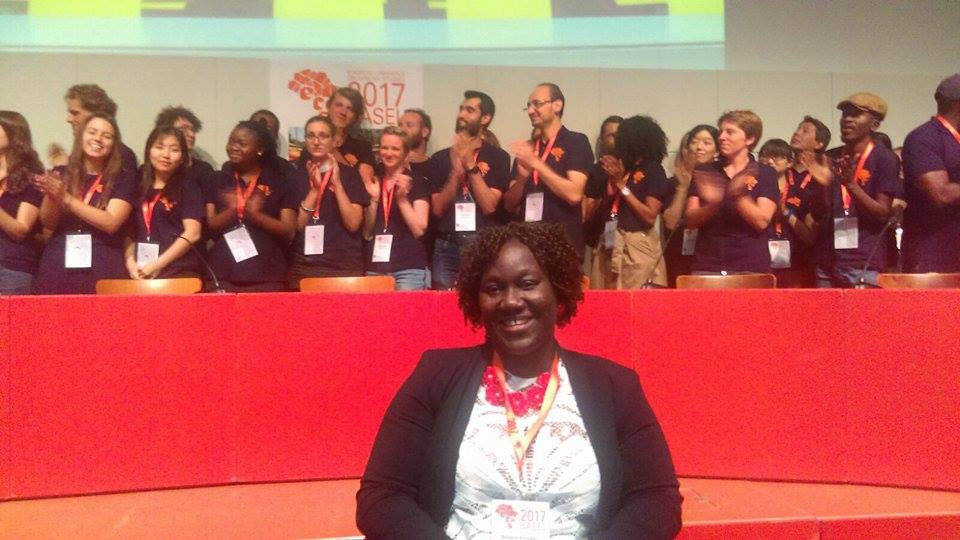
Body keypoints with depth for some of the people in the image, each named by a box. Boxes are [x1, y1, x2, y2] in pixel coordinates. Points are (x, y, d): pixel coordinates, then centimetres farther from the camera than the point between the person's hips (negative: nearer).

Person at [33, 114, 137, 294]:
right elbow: (48, 224, 8)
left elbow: (111, 223, -8)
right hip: (57, 267, 3)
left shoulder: (123, 178, 4)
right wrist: (51, 197, -12)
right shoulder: (62, 174, 12)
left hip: (103, 270, -2)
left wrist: (66, 199, -14)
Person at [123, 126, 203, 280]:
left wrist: (156, 265, -9)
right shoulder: (138, 185, 16)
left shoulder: (187, 187, 5)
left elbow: (192, 233, -5)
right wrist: (130, 262, -4)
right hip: (140, 272, 3)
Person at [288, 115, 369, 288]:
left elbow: (353, 224, -6)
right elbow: (296, 226, -1)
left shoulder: (349, 174, 4)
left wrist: (336, 183, -11)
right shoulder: (297, 175, 8)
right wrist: (315, 188, -10)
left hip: (344, 266, -1)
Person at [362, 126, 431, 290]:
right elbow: (367, 233, 10)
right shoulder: (374, 183, 14)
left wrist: (402, 198, -13)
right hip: (375, 268, 4)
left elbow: (419, 230, -6)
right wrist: (374, 199, -2)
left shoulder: (418, 183, 2)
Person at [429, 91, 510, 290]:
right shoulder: (441, 158, 9)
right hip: (446, 247, 2)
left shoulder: (498, 157, 2)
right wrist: (456, 171, -10)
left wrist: (470, 165, -12)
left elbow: (489, 206, -8)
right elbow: (437, 209, 2)